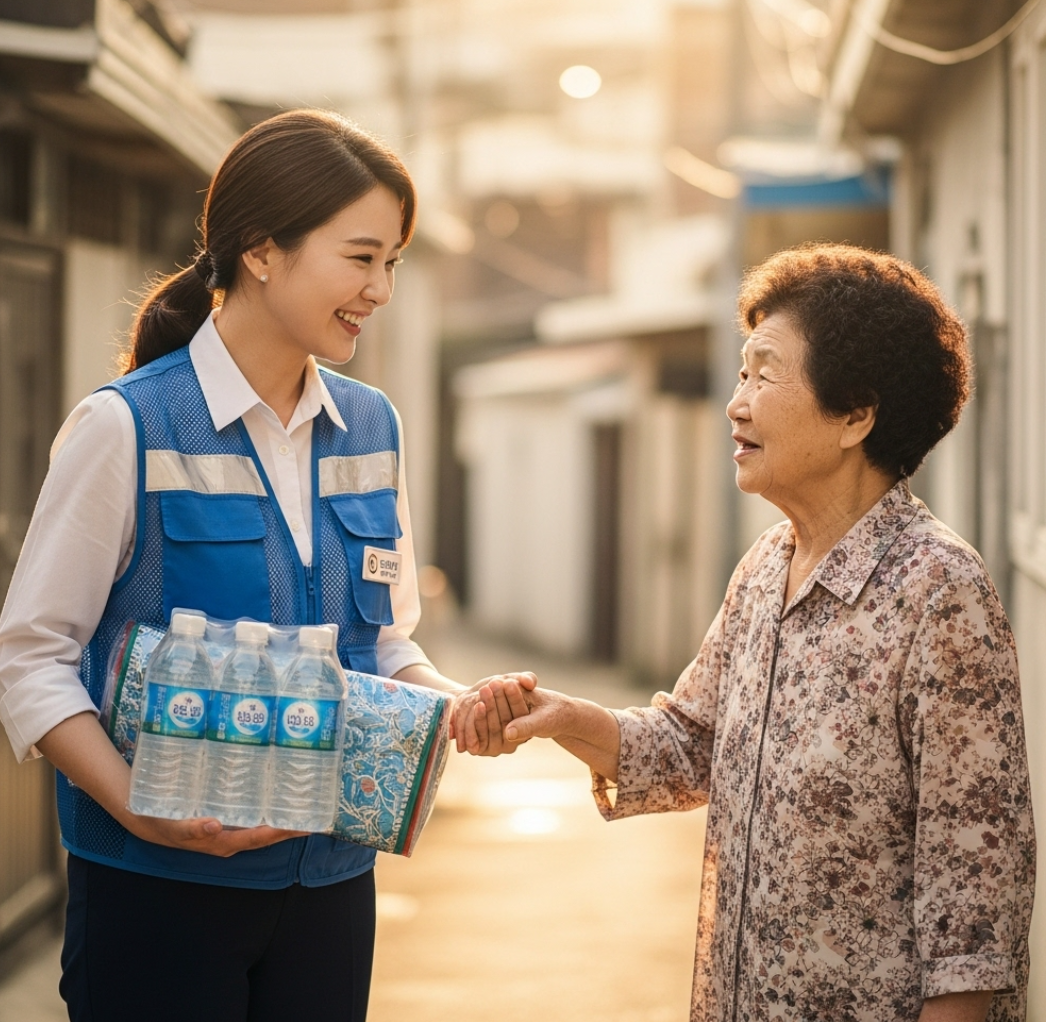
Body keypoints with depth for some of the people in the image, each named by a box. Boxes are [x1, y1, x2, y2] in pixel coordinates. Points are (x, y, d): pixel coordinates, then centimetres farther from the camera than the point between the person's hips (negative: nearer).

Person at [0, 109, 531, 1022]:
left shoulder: (372, 427, 8)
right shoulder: (126, 427, -10)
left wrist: (456, 704, -6)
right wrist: (139, 806, -23)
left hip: (330, 879, 5)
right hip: (159, 884, -5)